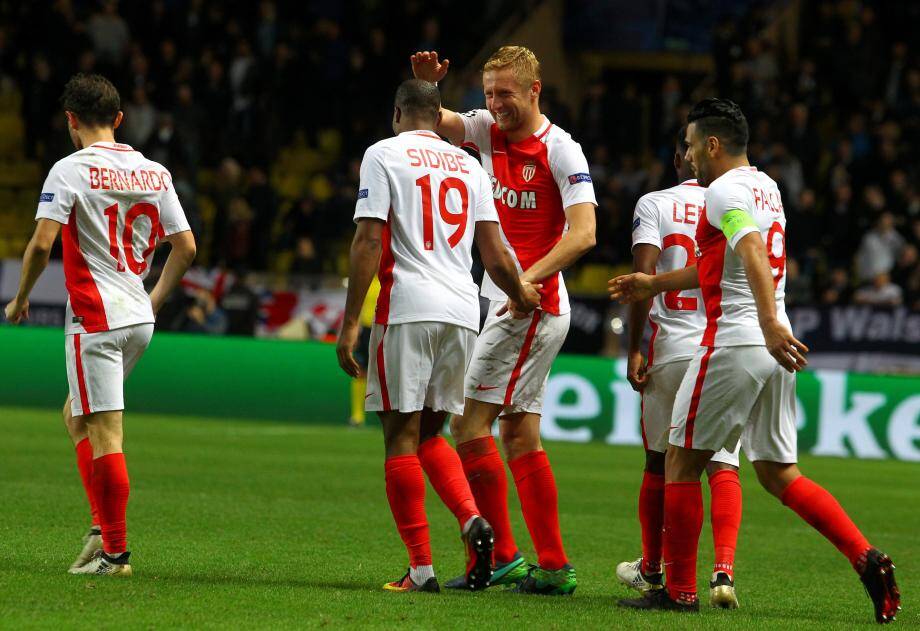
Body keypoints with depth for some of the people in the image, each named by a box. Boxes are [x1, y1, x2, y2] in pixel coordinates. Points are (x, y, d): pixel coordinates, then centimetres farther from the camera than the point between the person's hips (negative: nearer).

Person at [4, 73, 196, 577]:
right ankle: (103, 526, 12)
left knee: (104, 435, -5)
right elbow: (186, 247, 9)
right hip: (139, 319, 7)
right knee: (77, 416, 21)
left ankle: (115, 552, -5)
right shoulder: (154, 172, 9)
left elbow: (42, 242, -17)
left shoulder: (70, 170, -9)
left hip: (95, 321, -7)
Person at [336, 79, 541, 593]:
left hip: (408, 308, -5)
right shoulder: (469, 165, 16)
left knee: (402, 434, 0)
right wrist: (521, 296, 31)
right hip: (464, 311, 5)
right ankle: (474, 521, -7)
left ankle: (421, 567, -5)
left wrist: (350, 323, -7)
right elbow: (495, 254, 13)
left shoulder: (384, 155, 2)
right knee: (428, 433, 17)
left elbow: (369, 240, -7)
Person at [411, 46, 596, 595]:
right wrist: (426, 84, -15)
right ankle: (554, 566, 8)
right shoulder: (487, 131, 9)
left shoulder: (561, 150, -13)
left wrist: (531, 279, -29)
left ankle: (501, 556, -10)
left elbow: (583, 232, -20)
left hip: (533, 307, -8)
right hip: (506, 301, 8)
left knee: (469, 421, -12)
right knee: (519, 437, 7)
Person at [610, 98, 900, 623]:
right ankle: (867, 558, -6)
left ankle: (679, 590, 6)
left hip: (733, 342, -9)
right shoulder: (767, 188, 20)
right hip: (772, 348, 9)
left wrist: (770, 323, -40)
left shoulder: (726, 190, -9)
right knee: (779, 473, 10)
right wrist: (655, 284, 41)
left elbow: (752, 253, -27)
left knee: (682, 462, 4)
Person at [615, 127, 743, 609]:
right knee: (723, 464, 0)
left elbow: (643, 277, -9)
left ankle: (651, 569, 27)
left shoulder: (654, 205, 0)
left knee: (659, 463, 14)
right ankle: (724, 570, -17)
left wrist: (634, 350, -6)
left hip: (670, 350, -1)